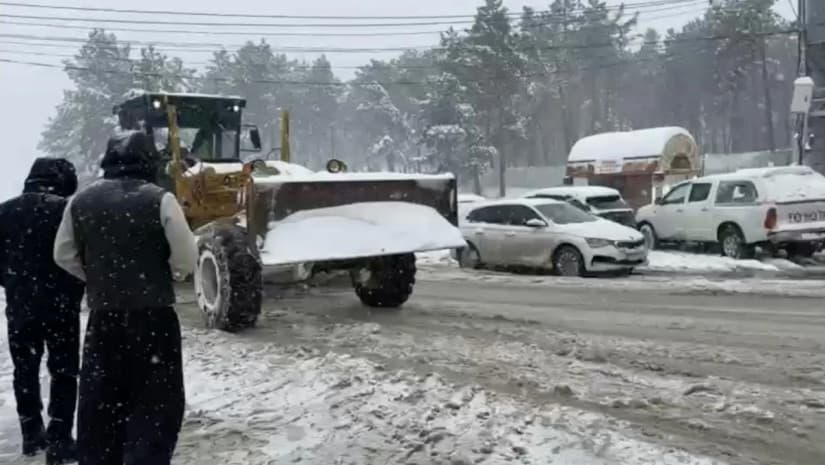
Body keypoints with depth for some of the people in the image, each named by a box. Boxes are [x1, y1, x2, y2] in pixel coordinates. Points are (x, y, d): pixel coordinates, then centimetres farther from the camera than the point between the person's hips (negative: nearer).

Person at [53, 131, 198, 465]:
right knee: (155, 402, 4)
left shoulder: (81, 201, 3)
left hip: (102, 317, 4)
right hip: (153, 316, -4)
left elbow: (64, 255, 10)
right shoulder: (159, 200, -12)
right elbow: (186, 260, -12)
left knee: (98, 402, 16)